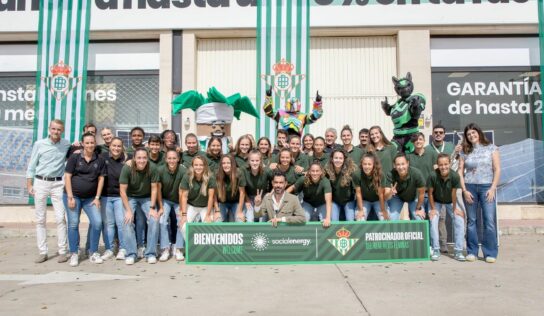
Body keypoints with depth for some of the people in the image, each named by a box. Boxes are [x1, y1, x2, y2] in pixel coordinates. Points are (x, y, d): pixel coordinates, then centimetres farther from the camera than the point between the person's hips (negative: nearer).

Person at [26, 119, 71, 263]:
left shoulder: (67, 144, 2)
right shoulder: (39, 144, 1)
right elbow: (31, 165, 4)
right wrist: (29, 185, -2)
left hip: (58, 184, 0)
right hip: (40, 182, 1)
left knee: (60, 218, -3)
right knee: (40, 219, 4)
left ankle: (62, 251, 3)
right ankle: (42, 252, 11)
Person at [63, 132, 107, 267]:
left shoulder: (100, 160, 4)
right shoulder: (74, 157, -1)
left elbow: (101, 179, 5)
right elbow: (67, 177, -4)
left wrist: (97, 198, -1)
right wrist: (70, 197, -10)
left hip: (90, 197, 2)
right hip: (73, 195, -2)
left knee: (97, 222, -9)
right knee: (73, 224, -1)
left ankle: (93, 253, 5)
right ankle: (74, 254, 11)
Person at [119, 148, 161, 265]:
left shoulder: (152, 169, -23)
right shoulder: (127, 168, -24)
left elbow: (154, 189, -13)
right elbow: (122, 190, -19)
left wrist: (152, 207, -16)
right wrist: (128, 210, -21)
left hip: (147, 198, 1)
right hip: (130, 197, 0)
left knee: (154, 220, -17)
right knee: (127, 221, -20)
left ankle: (151, 253, -5)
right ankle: (131, 253, -8)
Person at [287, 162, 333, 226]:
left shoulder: (325, 181, -33)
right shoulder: (303, 179, -26)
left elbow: (328, 201, -41)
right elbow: (293, 187, -7)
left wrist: (328, 218, -54)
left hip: (322, 204, -1)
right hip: (307, 203, 1)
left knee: (325, 223, -23)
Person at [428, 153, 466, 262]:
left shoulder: (455, 176, -30)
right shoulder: (433, 176, -31)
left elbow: (454, 193, -18)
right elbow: (430, 193, -17)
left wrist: (455, 209, -8)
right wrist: (433, 209, -11)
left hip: (450, 201, 1)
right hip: (436, 201, -1)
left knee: (459, 220, -12)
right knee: (433, 220, -18)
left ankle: (458, 251, -1)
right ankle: (436, 250, -4)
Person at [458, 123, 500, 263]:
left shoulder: (491, 148, 6)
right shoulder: (465, 152, 8)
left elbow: (497, 170, 1)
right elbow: (460, 172, 5)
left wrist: (492, 188, -8)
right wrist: (464, 190, -4)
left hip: (487, 187, -1)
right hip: (469, 187, 1)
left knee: (489, 221, -6)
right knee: (471, 220, 5)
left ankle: (490, 253, 3)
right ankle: (472, 252, 12)